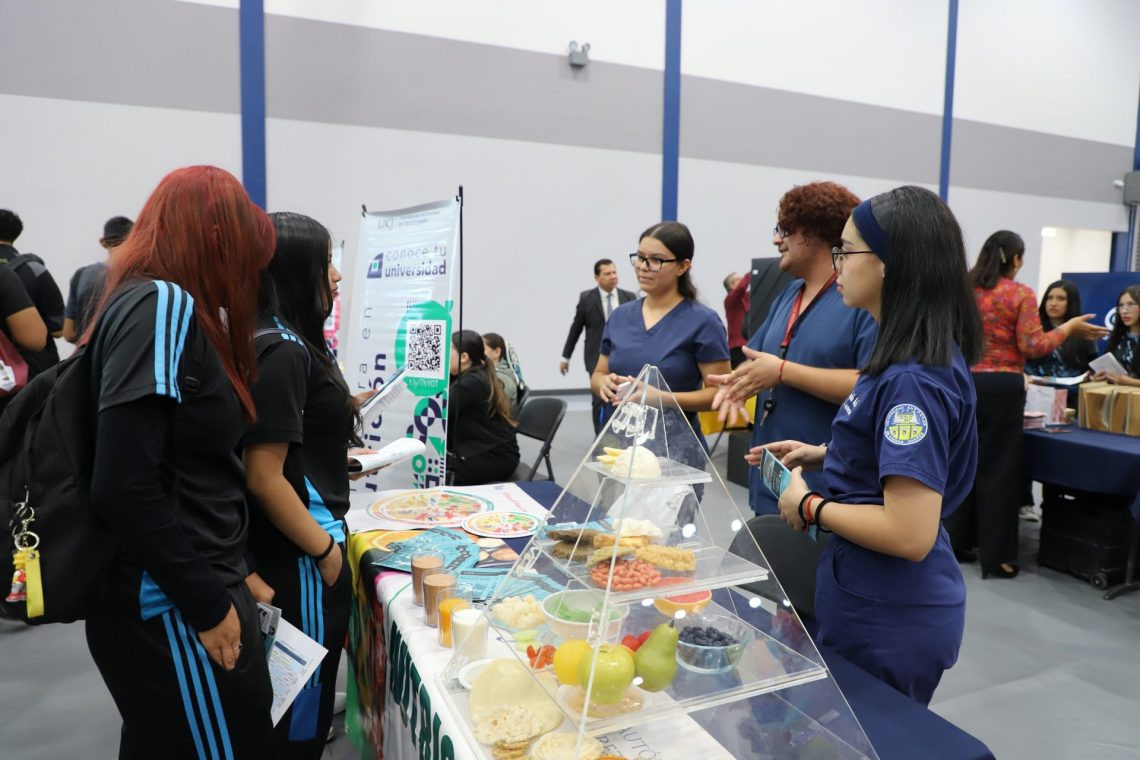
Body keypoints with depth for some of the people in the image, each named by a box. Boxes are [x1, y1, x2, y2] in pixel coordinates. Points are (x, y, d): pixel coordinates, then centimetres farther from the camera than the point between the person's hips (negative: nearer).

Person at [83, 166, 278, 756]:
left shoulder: (172, 311, 12)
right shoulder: (161, 307, -17)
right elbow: (124, 488, -25)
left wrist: (231, 580, 15)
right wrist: (209, 606, -17)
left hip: (189, 592, 9)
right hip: (172, 609, -9)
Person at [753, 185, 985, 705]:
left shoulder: (912, 378, -26)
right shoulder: (912, 357, 4)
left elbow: (910, 534, -29)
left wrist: (810, 506, -16)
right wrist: (822, 455, 8)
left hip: (887, 619, -9)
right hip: (879, 601, 9)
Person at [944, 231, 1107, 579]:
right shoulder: (1021, 294, -6)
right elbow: (1032, 346, -12)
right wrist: (1069, 327, 0)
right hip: (1001, 386, -4)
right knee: (997, 468, 2)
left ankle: (957, 542, 23)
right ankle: (997, 557, 8)